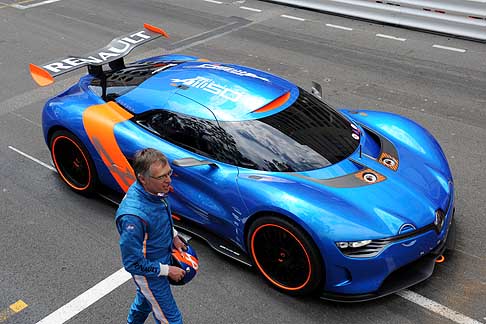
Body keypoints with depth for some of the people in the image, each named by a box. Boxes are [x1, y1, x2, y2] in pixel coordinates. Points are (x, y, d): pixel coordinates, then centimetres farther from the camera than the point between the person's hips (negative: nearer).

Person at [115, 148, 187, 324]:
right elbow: (133, 263, -30)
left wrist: (173, 236, 1)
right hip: (148, 274, -8)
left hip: (162, 257, 8)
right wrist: (167, 270, -21)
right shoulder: (132, 217, -42)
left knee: (145, 299, 34)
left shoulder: (154, 190, -17)